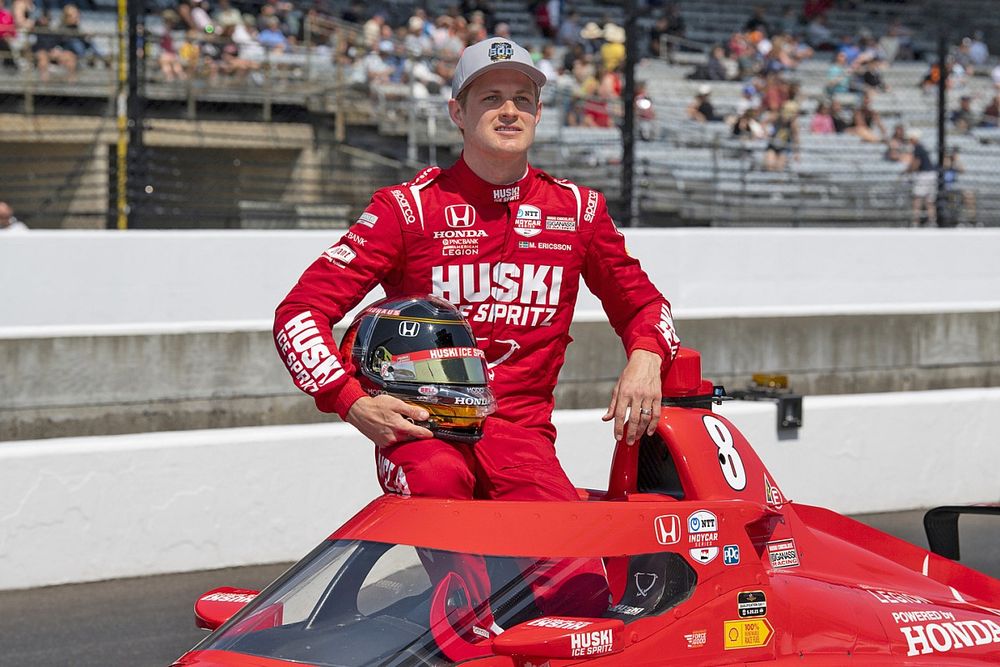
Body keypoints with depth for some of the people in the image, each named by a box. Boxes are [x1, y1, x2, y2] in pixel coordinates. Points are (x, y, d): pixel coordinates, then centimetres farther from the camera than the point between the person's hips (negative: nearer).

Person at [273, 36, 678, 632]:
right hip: (422, 424, -2)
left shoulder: (577, 209, 11)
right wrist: (351, 401, -16)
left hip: (521, 429, 2)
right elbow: (300, 312, -2)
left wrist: (646, 357, 0)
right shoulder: (412, 206, 1)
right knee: (438, 481, -39)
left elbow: (642, 303, 24)